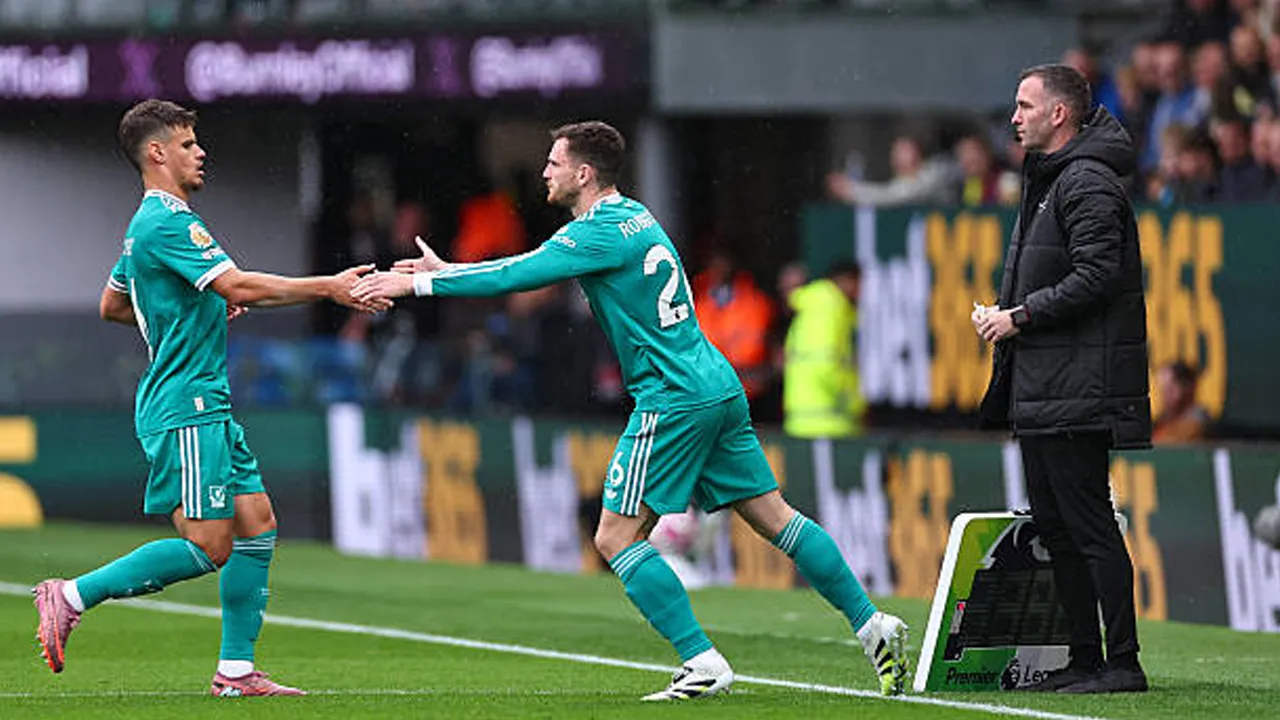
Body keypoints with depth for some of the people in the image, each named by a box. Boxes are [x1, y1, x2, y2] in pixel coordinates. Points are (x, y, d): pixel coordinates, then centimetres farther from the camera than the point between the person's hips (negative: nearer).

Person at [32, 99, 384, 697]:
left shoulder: (148, 224, 18)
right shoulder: (168, 223, -15)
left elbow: (111, 306, 30)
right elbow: (238, 286, -24)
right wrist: (329, 288, -20)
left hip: (207, 406, 11)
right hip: (185, 407, -11)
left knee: (256, 524, 6)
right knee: (207, 547, -12)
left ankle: (235, 670, 6)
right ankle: (72, 597, -6)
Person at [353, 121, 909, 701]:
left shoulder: (602, 232, -12)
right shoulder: (632, 218, 16)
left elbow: (517, 277, -16)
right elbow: (531, 263, 24)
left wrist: (416, 283, -10)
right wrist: (448, 270, 21)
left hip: (673, 399, -9)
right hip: (718, 388, 10)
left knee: (616, 538, -6)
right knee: (775, 519, 12)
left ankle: (703, 663, -10)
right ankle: (873, 626, 10)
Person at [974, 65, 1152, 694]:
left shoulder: (1087, 183, -12)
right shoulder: (1046, 180, 20)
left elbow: (1097, 275, -21)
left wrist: (1022, 315, -16)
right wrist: (1002, 316, 11)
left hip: (1077, 390, -11)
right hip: (1039, 389, 11)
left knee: (1089, 524, -10)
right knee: (1054, 524, 11)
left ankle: (1123, 661, -9)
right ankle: (1085, 659, 16)